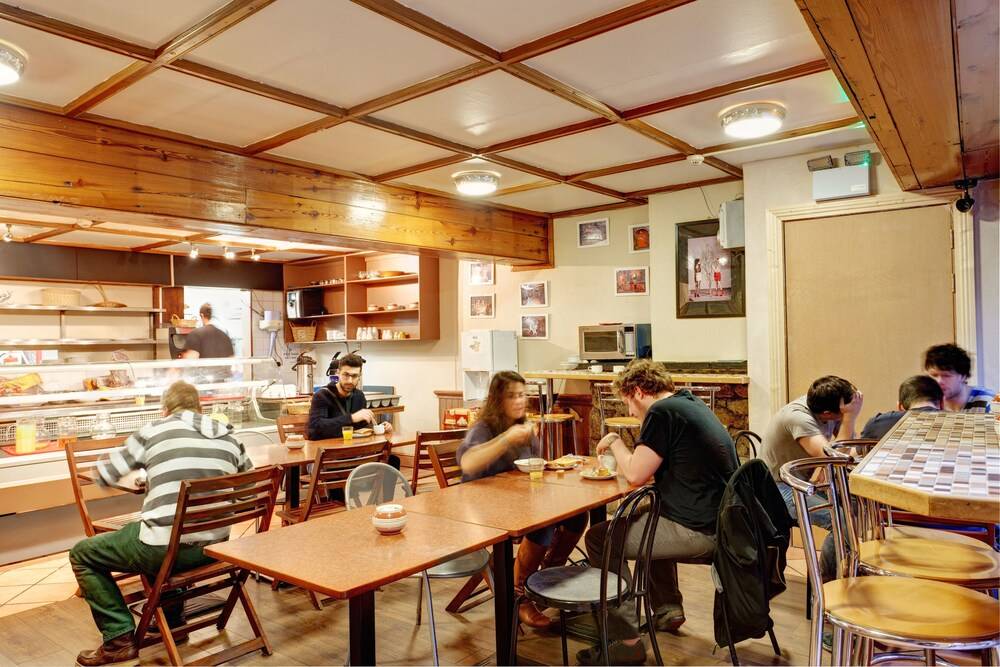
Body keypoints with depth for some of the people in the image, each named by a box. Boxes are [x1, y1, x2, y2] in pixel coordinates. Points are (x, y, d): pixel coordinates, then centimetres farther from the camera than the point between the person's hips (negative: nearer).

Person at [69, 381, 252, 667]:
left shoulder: (154, 431, 0)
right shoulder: (228, 437, 8)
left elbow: (104, 475, 7)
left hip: (166, 548, -5)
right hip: (214, 547, 5)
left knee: (82, 553, 19)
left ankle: (120, 637, 14)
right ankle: (173, 620, 40)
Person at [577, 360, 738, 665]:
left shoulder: (663, 412, -15)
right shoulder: (691, 403, 13)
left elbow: (635, 474, -15)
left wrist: (615, 442, 1)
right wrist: (626, 453, 12)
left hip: (699, 531, -10)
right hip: (720, 519, 10)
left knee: (600, 538, -1)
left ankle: (626, 642, 3)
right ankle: (668, 609, 35)